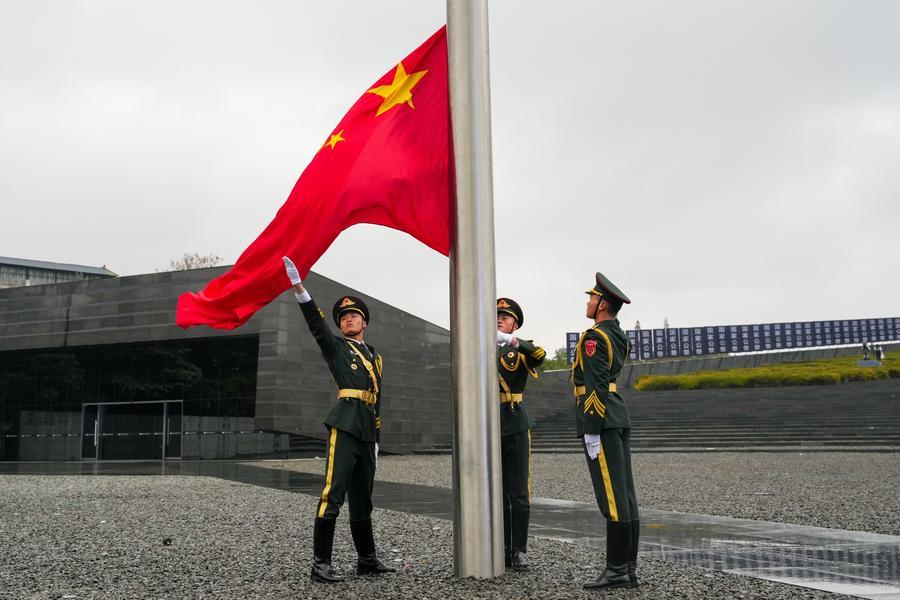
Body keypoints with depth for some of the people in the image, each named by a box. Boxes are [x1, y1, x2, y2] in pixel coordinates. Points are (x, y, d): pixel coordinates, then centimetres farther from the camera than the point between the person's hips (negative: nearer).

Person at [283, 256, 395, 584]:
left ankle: (367, 560, 21)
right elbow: (316, 323, -9)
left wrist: (376, 441, 18)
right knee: (333, 493, -12)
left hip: (367, 431, 6)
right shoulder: (335, 346, 9)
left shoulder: (374, 356, 23)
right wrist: (298, 287, -23)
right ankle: (320, 564, -8)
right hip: (345, 424, -6)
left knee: (362, 498, 12)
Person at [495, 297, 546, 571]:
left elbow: (539, 355, -20)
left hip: (516, 428, -2)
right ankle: (503, 549, 15)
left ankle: (519, 551, 8)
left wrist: (512, 340, -36)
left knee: (519, 494, -1)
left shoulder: (522, 351, 5)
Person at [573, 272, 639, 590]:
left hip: (600, 421, -9)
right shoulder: (619, 335, 15)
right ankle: (628, 569, 13)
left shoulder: (593, 337, -11)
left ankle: (616, 570, -3)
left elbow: (596, 386, -17)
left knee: (612, 496, -7)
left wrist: (591, 431, -17)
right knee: (624, 494, 8)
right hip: (620, 418, 9)